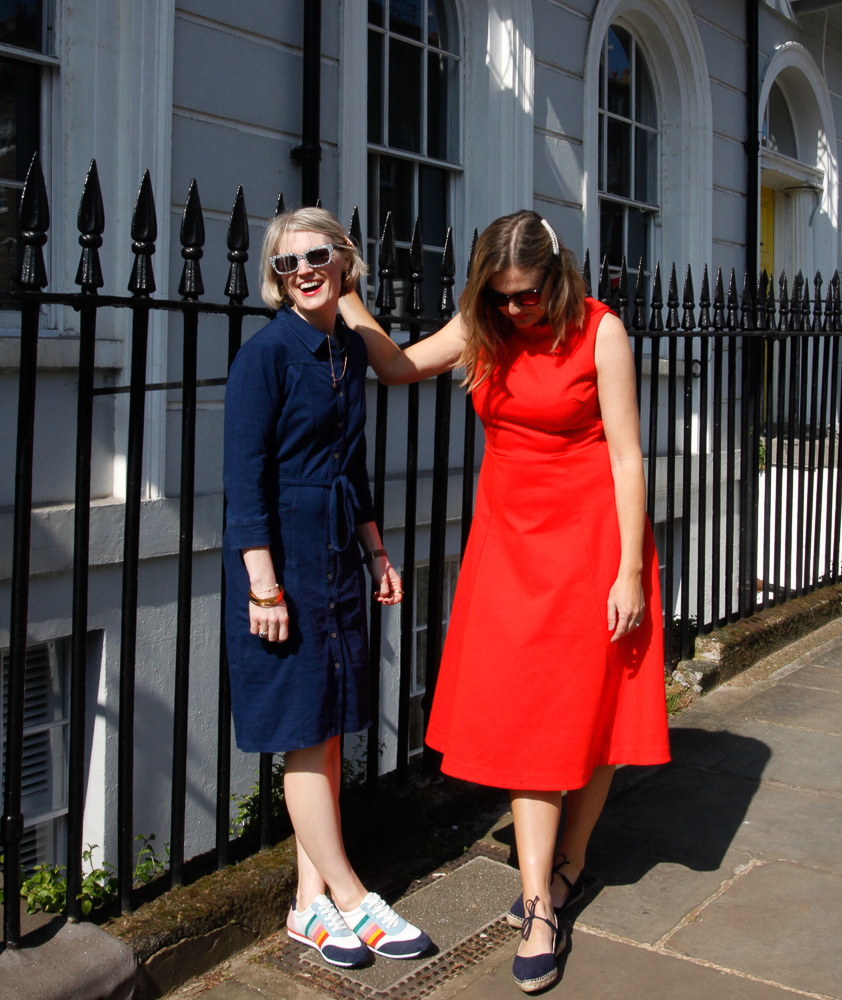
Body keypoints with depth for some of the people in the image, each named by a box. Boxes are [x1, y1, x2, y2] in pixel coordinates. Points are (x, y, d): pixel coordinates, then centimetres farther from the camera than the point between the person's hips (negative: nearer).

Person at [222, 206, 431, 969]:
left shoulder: (350, 348, 11)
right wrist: (263, 583, -18)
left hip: (337, 551, 8)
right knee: (304, 731, 1)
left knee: (329, 727, 10)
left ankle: (312, 901, 21)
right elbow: (246, 474, -14)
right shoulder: (267, 353, -11)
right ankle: (351, 901, 12)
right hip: (283, 551, -8)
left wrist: (376, 550, 19)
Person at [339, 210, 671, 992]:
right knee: (520, 713, 0)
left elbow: (626, 456, -11)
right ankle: (540, 908, 7)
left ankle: (568, 865, 28)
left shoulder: (599, 331, -10)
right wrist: (345, 297, 6)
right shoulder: (481, 326, 3)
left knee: (587, 711, 5)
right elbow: (398, 366, 15)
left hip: (588, 536, -4)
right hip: (509, 537, 4)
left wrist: (630, 570, -14)